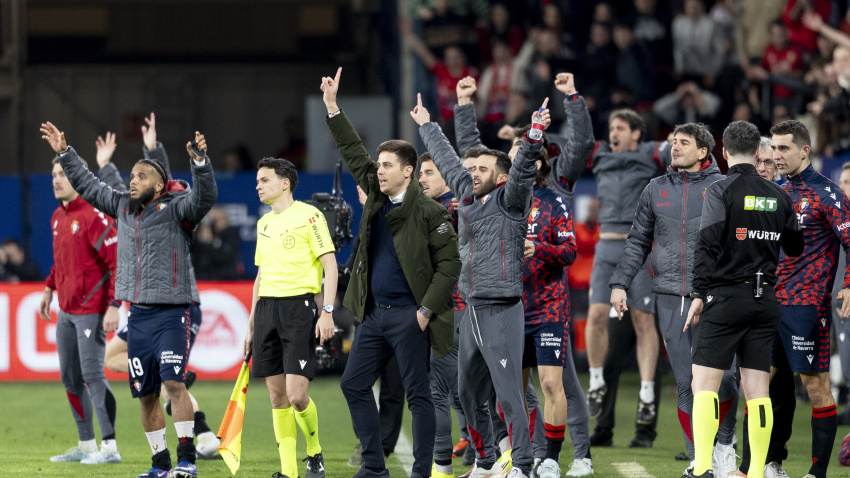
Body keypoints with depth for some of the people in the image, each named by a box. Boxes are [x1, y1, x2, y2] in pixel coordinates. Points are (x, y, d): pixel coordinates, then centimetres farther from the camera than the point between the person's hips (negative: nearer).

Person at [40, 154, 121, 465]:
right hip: (66, 311, 9)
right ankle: (86, 445, 19)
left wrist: (114, 306, -23)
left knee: (92, 375, -11)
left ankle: (110, 447, -7)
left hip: (91, 311, -9)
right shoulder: (58, 217, 11)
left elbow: (119, 262, -18)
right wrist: (49, 288, 22)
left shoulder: (94, 216, -16)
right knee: (70, 378, 11)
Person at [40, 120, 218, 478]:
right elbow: (88, 186, 25)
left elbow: (204, 197, -22)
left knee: (174, 382, -18)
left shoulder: (175, 209, -4)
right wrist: (64, 153, 24)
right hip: (138, 314, 6)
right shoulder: (122, 207, 14)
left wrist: (199, 161, -36)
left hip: (171, 313, -6)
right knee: (145, 393, 7)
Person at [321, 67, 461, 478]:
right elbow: (354, 154, 14)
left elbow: (450, 263, -11)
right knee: (353, 385, 7)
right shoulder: (376, 196, 9)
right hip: (375, 312, 8)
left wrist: (427, 309, -15)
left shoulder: (428, 213, -10)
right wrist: (332, 107, 9)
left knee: (417, 395, -2)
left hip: (408, 316, -8)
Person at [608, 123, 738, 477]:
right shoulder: (656, 190, 13)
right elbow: (638, 242, 17)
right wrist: (619, 283, 8)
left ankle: (724, 444, 12)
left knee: (722, 377, -11)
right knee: (686, 383, 1)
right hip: (671, 299, 3)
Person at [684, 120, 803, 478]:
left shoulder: (720, 192, -7)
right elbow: (795, 248, 20)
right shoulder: (778, 196, 9)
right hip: (765, 300, 5)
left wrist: (698, 294, -11)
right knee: (757, 390, 5)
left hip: (725, 298, -5)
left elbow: (708, 244, -14)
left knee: (704, 383, -4)